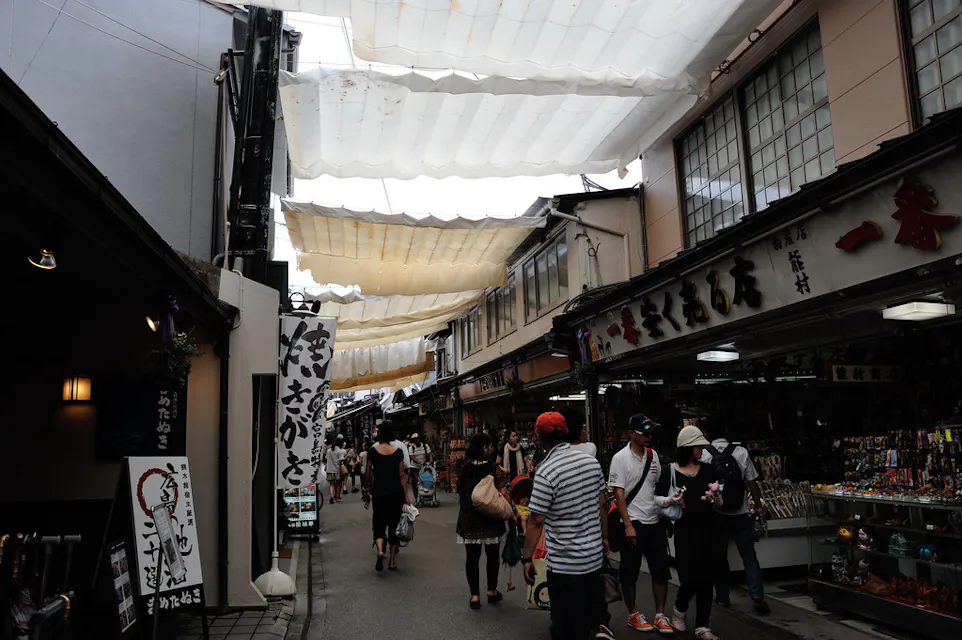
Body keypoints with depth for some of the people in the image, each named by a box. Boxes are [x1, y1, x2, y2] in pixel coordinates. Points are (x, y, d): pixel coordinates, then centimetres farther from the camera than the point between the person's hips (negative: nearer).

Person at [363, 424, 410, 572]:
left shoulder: (373, 451, -5)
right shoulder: (398, 451, -3)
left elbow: (368, 473, -1)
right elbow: (402, 475, -3)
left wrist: (367, 488, 17)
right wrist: (406, 495, 2)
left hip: (379, 493, -1)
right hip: (396, 493, 1)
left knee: (379, 524, 7)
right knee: (394, 524, 12)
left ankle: (380, 551, -20)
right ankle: (392, 561, 14)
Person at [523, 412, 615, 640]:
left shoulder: (546, 472, -21)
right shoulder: (591, 461, -2)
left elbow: (536, 522, -18)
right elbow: (601, 505, 7)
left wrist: (527, 557, -7)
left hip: (564, 562, -5)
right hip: (594, 554, 6)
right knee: (594, 600, 30)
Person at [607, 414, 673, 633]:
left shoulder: (653, 455, 6)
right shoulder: (620, 458, -10)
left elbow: (660, 486, 15)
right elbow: (619, 494, -12)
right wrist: (628, 525, -15)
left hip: (656, 521, 5)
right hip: (634, 523, -5)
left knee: (661, 570, 9)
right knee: (630, 573, 6)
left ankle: (660, 615, 21)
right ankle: (633, 615, 22)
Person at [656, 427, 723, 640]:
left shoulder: (708, 470, 4)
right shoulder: (670, 472, -6)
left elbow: (720, 501, 12)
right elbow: (656, 498, 1)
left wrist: (715, 497, -10)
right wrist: (670, 500, -18)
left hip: (708, 529, 4)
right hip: (685, 530, -4)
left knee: (707, 578, 5)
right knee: (691, 577, -7)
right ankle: (680, 610, 25)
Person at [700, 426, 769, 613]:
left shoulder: (704, 455, -9)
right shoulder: (741, 452, -7)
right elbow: (751, 482, -4)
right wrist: (759, 506, 8)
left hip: (716, 514, 0)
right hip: (740, 513, 0)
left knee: (720, 556, 13)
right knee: (749, 555, 9)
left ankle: (723, 596, 21)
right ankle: (757, 595, -1)